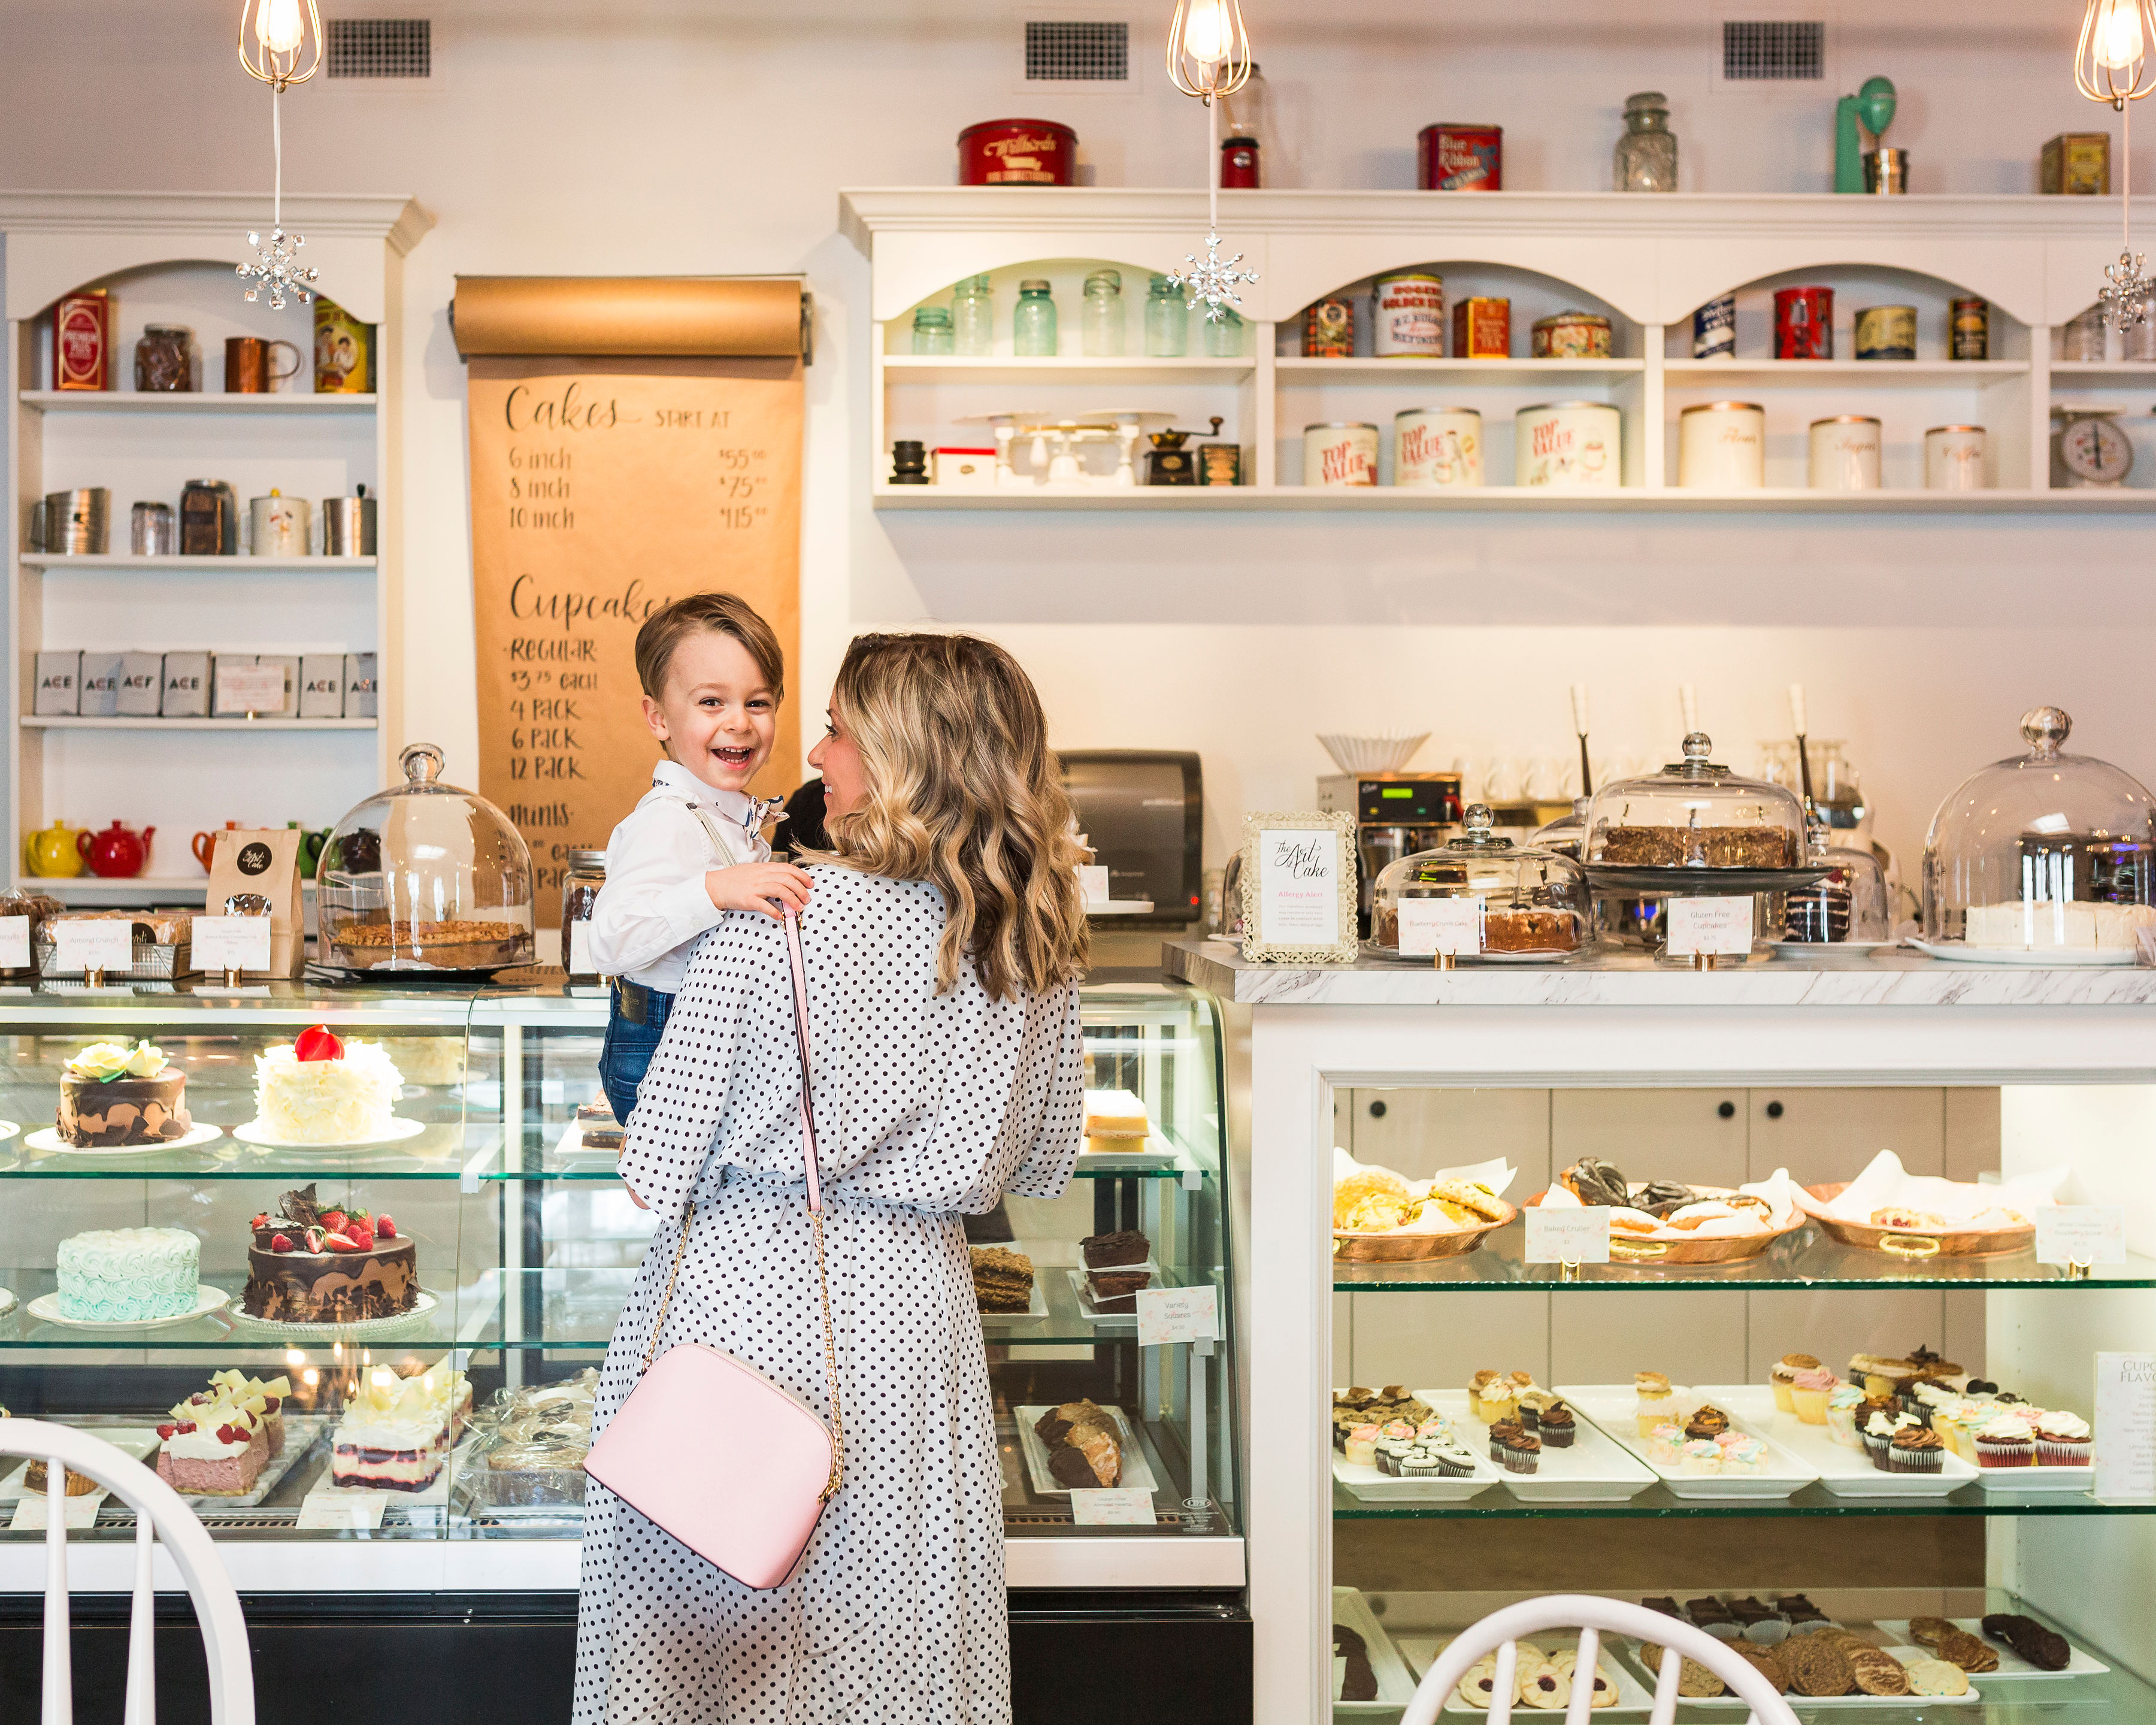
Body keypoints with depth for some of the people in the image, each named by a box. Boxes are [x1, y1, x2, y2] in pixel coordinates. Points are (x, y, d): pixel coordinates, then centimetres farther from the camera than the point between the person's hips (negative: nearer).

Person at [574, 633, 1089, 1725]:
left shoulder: (767, 916, -14)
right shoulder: (1036, 946, -2)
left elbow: (656, 1172, -9)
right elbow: (1042, 1162, 10)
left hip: (744, 1282, -3)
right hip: (908, 1299, 4)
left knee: (706, 1609, 12)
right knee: (894, 1636, 15)